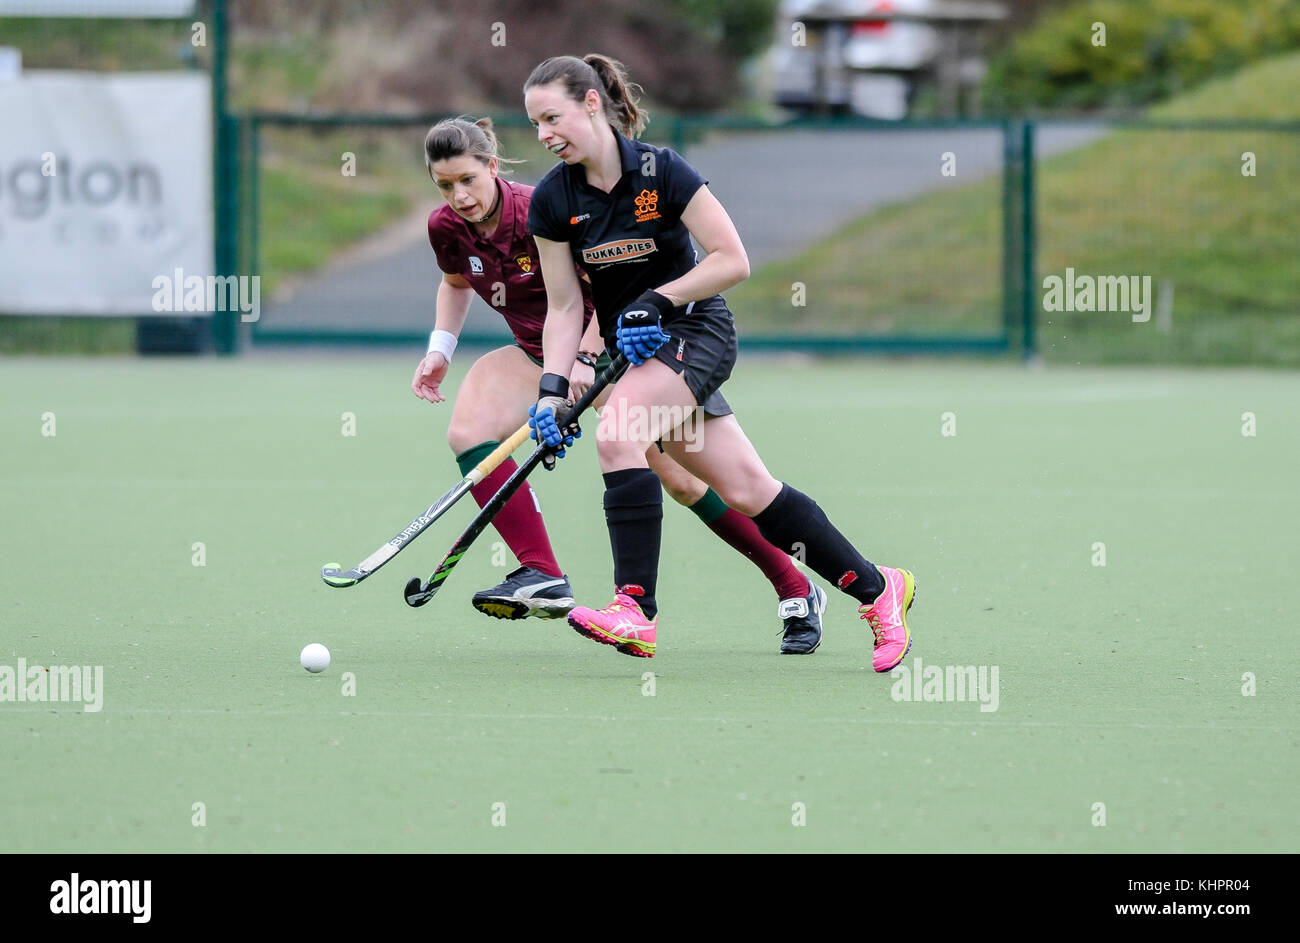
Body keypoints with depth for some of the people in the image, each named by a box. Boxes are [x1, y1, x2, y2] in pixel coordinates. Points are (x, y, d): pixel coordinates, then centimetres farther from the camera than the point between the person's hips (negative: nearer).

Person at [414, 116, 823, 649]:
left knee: (684, 481, -8)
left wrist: (585, 359, -28)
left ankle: (796, 591, 6)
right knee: (468, 431, -22)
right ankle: (542, 577, -25)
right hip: (535, 352, 6)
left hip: (606, 343, -6)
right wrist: (440, 348, 1)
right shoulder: (446, 229, -9)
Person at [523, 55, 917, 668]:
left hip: (695, 333, -5)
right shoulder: (552, 201, -4)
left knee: (616, 433, -30)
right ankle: (877, 589, 14)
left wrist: (657, 302, -21)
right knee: (747, 491, 2)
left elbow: (733, 261, -16)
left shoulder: (660, 172, -17)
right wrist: (552, 389, -12)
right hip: (633, 345, 5)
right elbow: (564, 307, 0)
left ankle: (636, 611, -31)